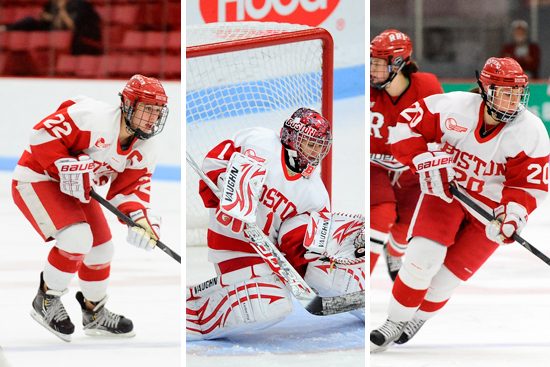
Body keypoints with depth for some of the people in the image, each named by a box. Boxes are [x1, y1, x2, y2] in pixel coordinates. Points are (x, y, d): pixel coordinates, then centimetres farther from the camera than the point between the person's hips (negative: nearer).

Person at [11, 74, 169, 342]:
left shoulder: (144, 152, -5)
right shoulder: (94, 118, -30)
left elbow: (129, 189, -5)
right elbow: (43, 134, -28)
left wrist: (141, 218, -24)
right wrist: (67, 169, -33)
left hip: (76, 190, 9)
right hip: (37, 178, -9)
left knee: (101, 249, 12)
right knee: (77, 239, -26)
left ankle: (94, 314, 37)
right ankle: (47, 301, -5)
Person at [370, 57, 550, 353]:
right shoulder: (453, 108, -19)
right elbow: (408, 123, -9)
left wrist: (514, 212, -30)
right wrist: (425, 162, -21)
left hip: (491, 210, 0)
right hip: (446, 189, 0)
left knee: (447, 276, -4)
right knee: (423, 256, -19)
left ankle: (418, 318, 27)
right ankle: (396, 321, 3)